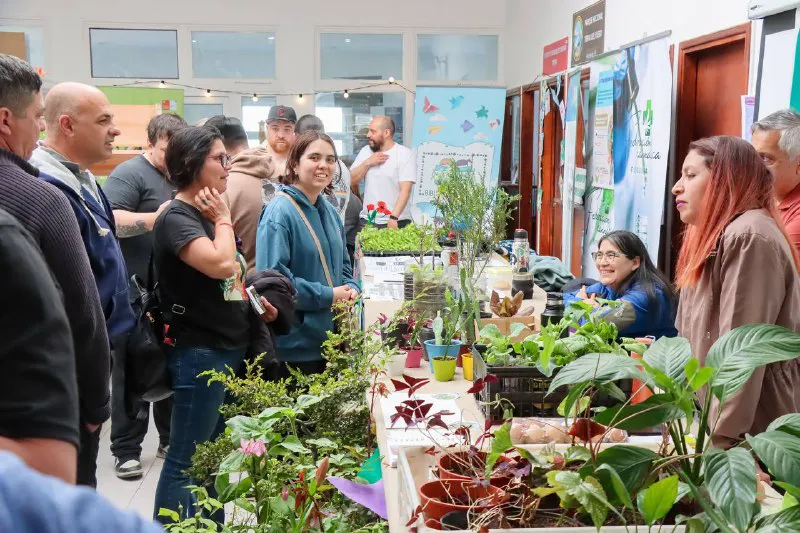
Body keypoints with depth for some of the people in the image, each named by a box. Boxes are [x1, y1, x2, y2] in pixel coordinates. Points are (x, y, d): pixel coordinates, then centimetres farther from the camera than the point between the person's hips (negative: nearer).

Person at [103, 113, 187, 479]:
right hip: (138, 294, -7)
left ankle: (171, 438, 28)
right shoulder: (129, 174, -8)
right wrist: (155, 218, -35)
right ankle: (126, 449, 11)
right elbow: (111, 221, -22)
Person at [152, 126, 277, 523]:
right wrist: (223, 219, -15)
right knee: (186, 460, 0)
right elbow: (221, 264, -31)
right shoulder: (176, 218, -15)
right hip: (199, 354, -9)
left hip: (231, 349, 9)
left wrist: (256, 301, 7)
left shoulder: (209, 213, 12)